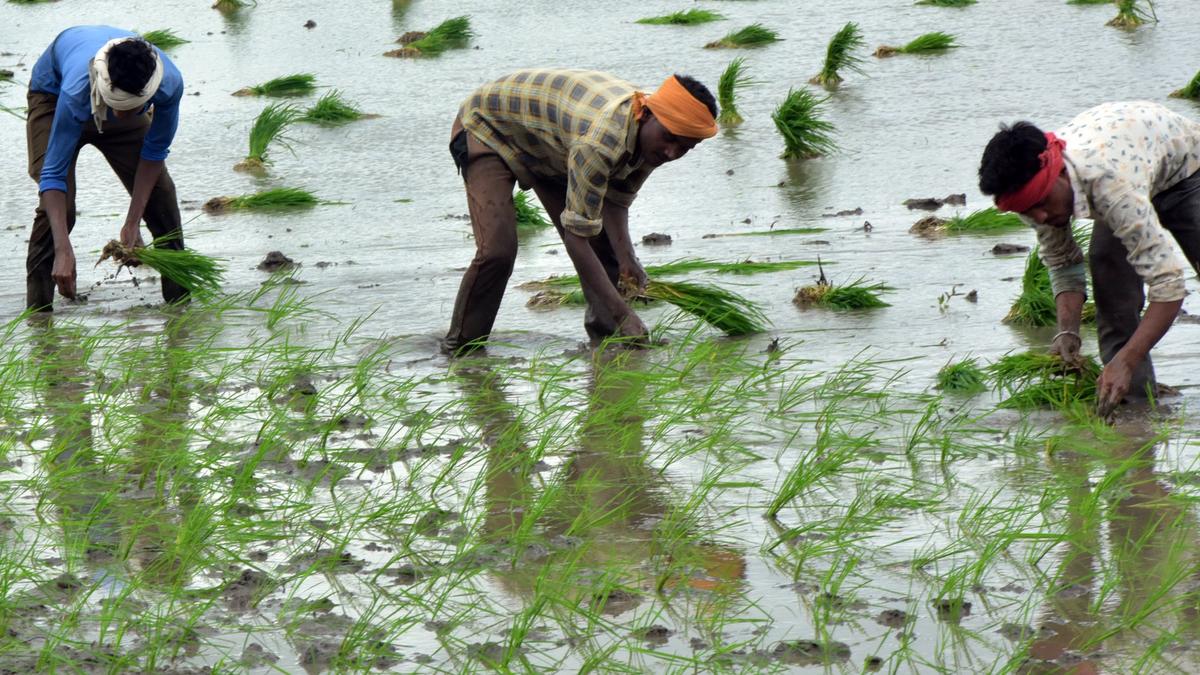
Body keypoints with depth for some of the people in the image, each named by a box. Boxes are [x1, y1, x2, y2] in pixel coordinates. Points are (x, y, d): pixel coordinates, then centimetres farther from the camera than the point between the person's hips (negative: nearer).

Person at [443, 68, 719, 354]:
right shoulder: (600, 140, -44)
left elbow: (615, 201, -6)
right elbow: (576, 236, -41)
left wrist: (626, 257, -26)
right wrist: (622, 312, -41)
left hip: (551, 147, 8)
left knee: (605, 243, -2)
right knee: (497, 250, -23)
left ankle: (604, 332, 13)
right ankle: (461, 347, -7)